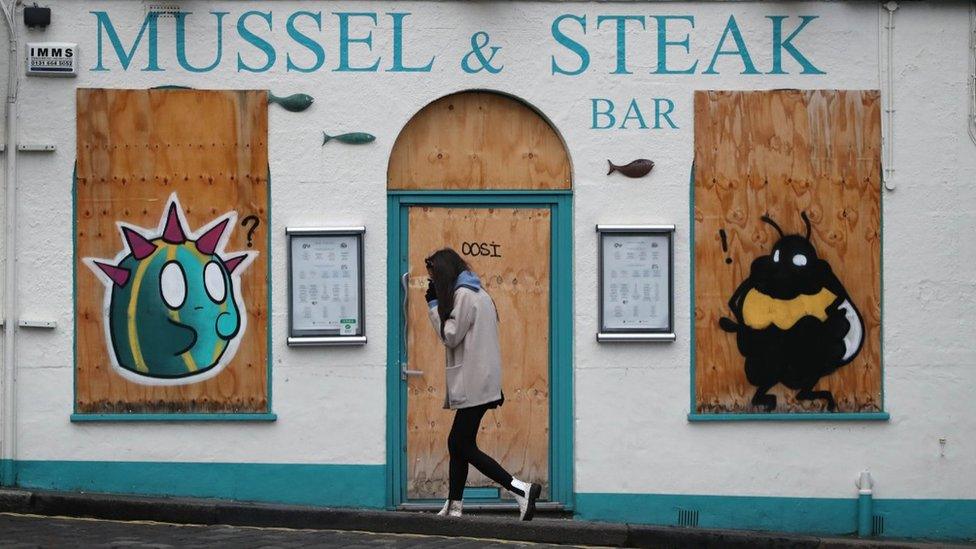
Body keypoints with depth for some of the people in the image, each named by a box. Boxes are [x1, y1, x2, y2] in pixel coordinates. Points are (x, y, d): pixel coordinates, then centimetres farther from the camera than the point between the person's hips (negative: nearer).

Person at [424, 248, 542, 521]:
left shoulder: (464, 295, -12)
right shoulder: (477, 293, 19)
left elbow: (450, 336, -11)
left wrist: (434, 304, -4)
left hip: (473, 385, -10)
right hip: (479, 383, 10)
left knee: (462, 446, -8)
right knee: (458, 444, 11)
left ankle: (521, 489, -14)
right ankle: (453, 507, 12)